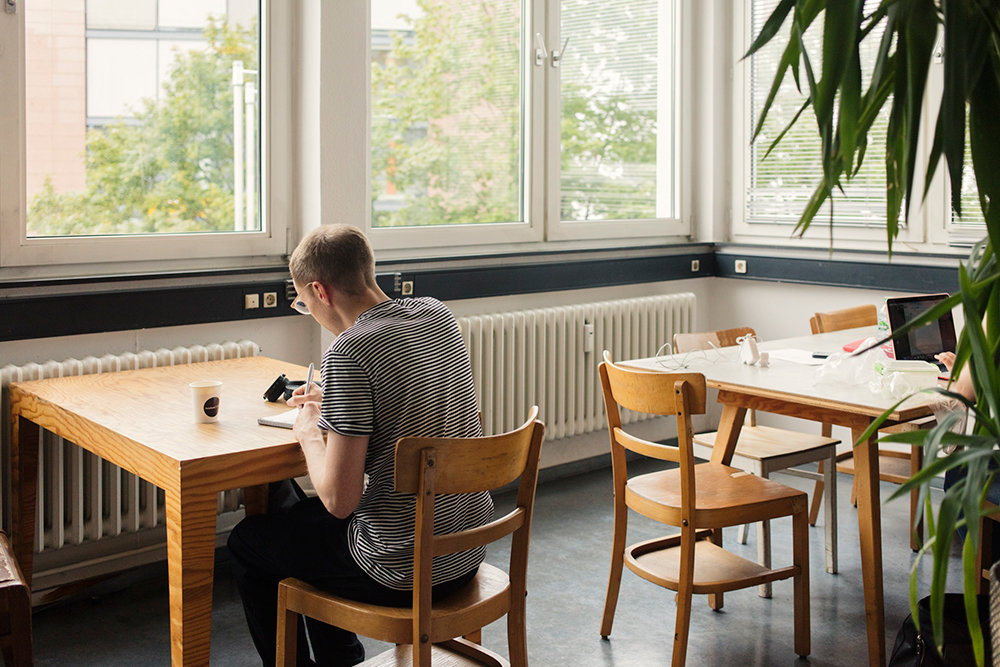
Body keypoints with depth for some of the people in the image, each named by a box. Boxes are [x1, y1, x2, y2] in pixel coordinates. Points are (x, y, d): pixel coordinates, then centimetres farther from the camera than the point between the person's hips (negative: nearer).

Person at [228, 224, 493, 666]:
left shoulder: (347, 355, -23)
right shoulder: (438, 316, 1)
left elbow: (340, 500, -22)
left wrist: (309, 434, -4)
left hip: (401, 573, -8)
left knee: (247, 542, 17)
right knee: (302, 511, 32)